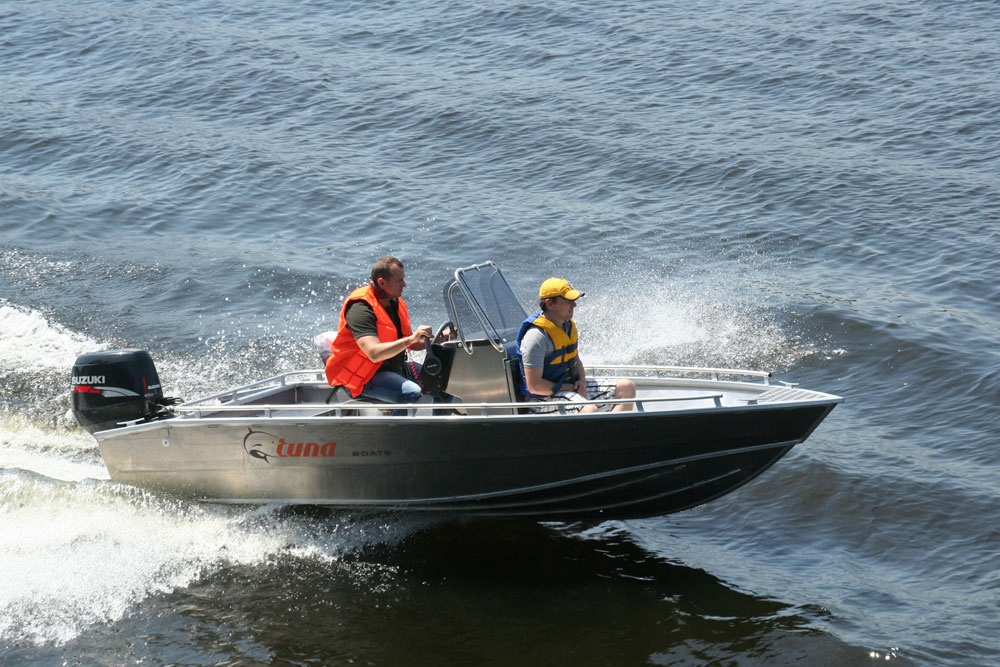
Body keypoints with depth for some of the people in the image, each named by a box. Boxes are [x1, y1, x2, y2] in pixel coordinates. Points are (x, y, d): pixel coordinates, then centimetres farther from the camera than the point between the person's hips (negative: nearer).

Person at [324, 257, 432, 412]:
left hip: (396, 368, 10)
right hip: (364, 378, -10)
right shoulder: (361, 308, -22)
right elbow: (374, 353, -34)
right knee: (411, 392, -32)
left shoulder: (395, 302, 7)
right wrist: (410, 339, -39)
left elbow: (410, 344, 13)